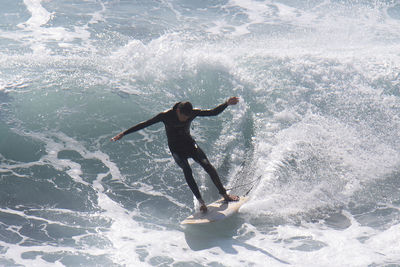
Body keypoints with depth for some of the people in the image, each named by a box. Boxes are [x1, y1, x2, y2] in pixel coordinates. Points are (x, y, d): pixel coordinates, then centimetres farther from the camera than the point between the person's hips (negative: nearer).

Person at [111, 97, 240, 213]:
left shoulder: (193, 113, -12)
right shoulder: (166, 116, -19)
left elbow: (213, 112, -5)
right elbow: (144, 124, -15)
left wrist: (227, 104, -19)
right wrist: (124, 133, -16)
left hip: (189, 143, 2)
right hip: (176, 149, -2)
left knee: (207, 165, -15)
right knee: (187, 170, -25)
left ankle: (224, 194, -6)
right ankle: (201, 201, -24)